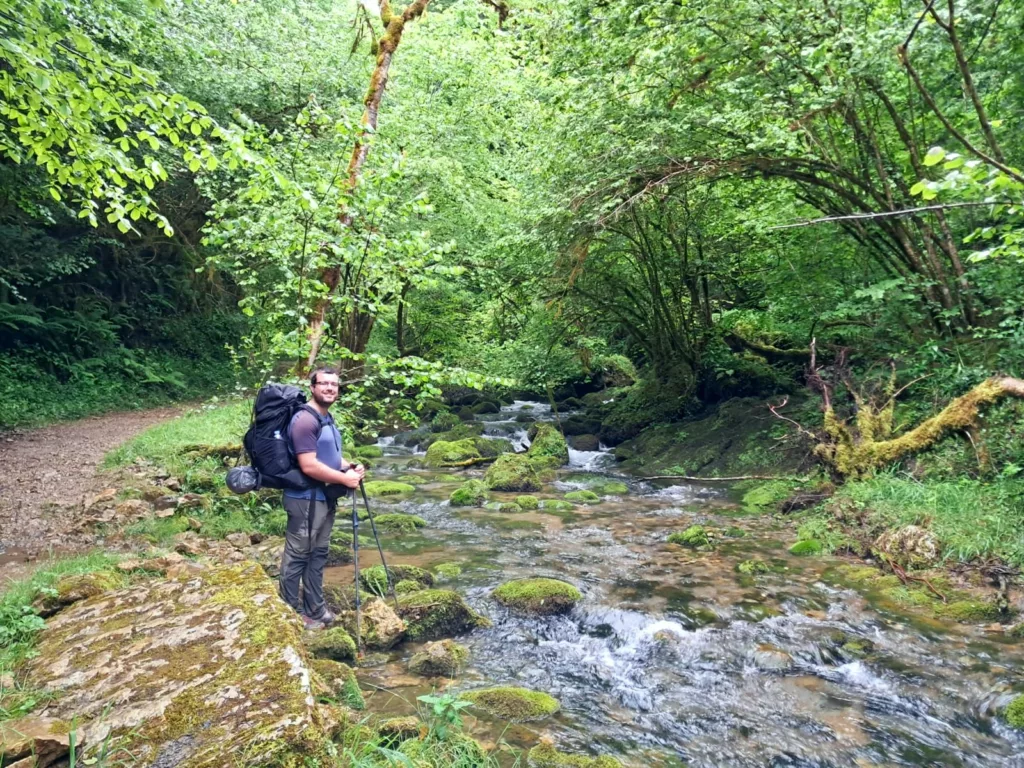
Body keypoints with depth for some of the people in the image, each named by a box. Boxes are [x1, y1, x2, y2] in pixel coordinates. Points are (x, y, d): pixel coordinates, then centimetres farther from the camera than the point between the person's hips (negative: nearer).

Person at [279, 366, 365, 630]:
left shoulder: (328, 419, 13)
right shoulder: (305, 419, -19)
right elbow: (309, 466, -26)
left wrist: (351, 468, 5)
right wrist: (345, 478, -17)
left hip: (325, 497, 10)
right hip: (306, 499, -10)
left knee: (318, 555, 17)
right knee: (297, 557, 4)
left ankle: (314, 609, 29)